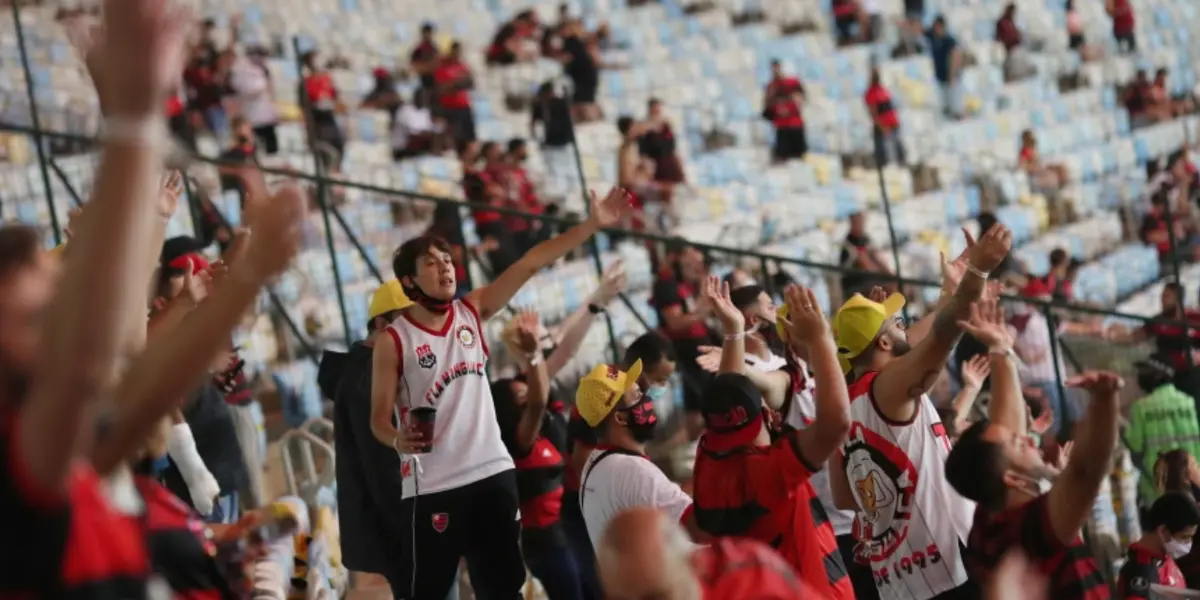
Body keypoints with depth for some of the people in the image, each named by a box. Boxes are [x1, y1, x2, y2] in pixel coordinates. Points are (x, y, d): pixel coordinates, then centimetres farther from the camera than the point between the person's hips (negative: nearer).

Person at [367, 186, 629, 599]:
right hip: (432, 487, -5)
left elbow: (532, 262, -1)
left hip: (492, 472, 5)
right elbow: (379, 418, -5)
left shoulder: (472, 311, 5)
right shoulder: (395, 340, -7)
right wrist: (398, 440, -28)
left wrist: (592, 224, -7)